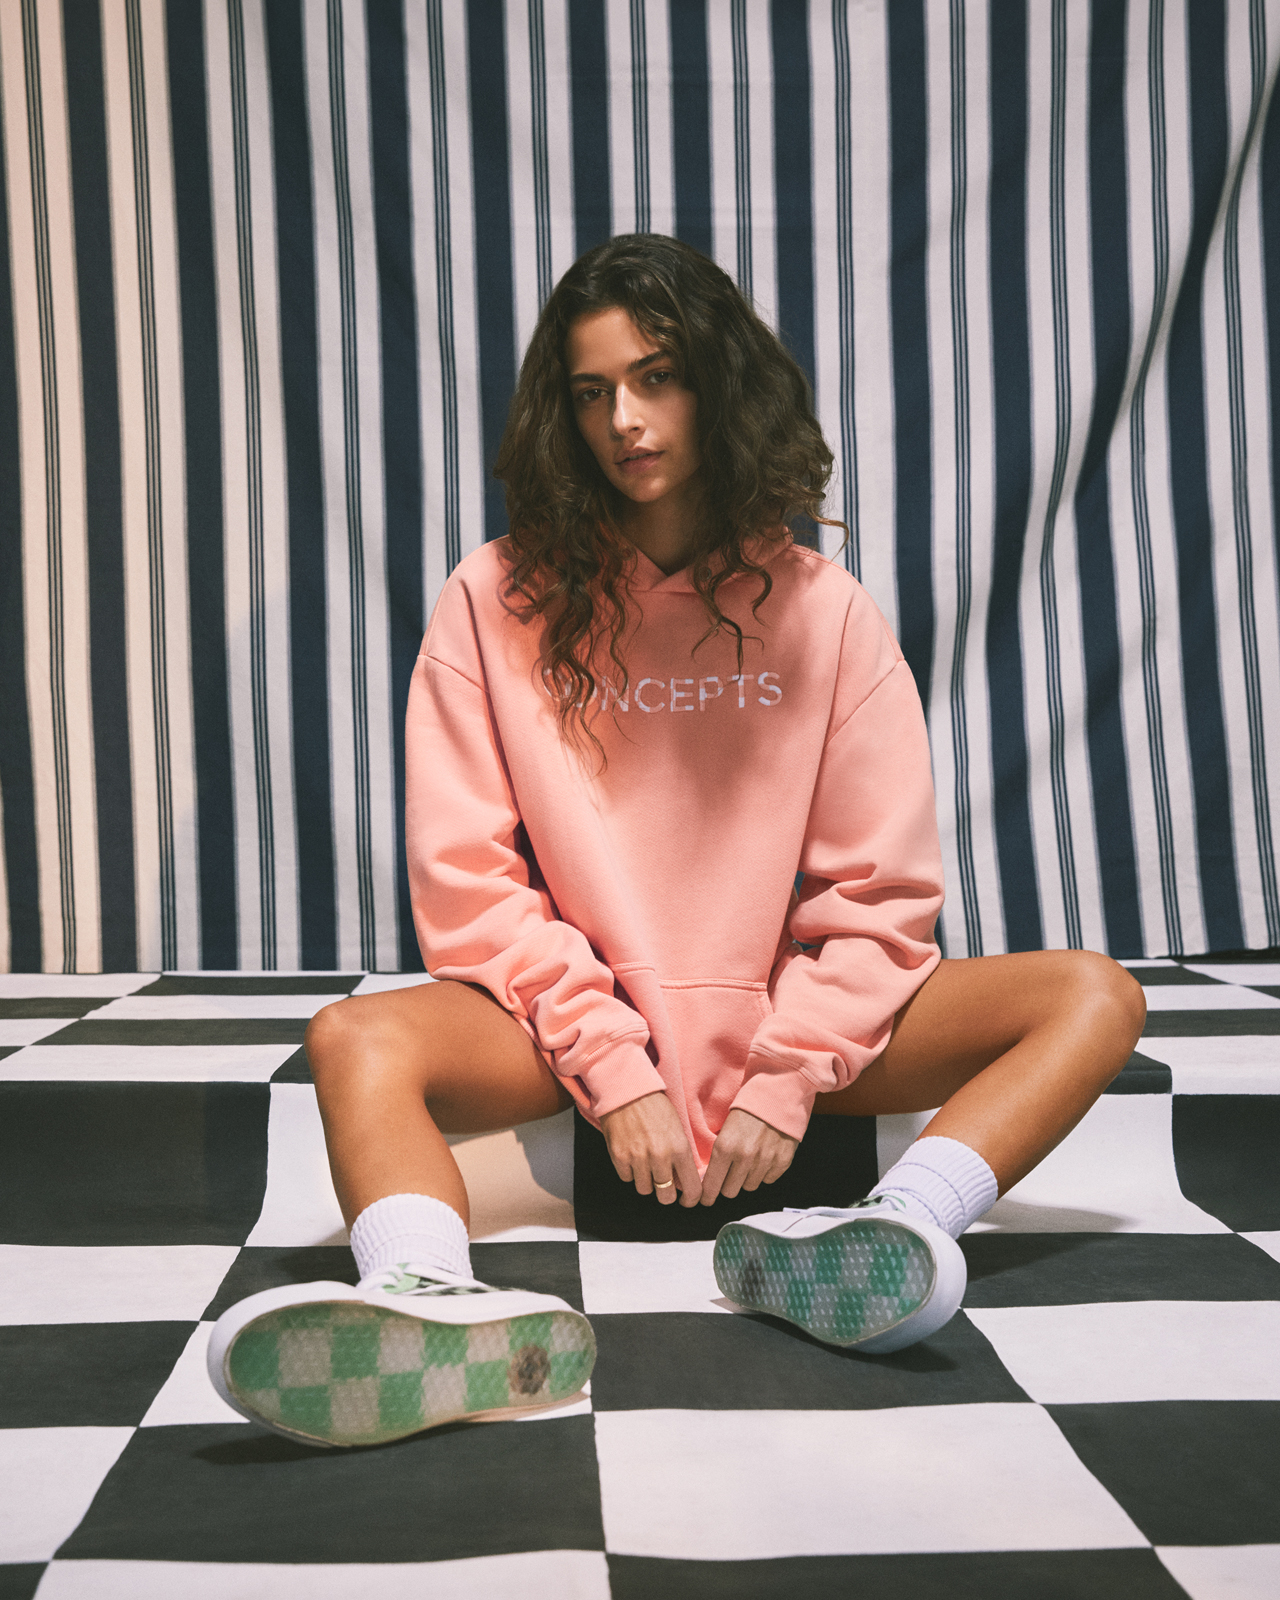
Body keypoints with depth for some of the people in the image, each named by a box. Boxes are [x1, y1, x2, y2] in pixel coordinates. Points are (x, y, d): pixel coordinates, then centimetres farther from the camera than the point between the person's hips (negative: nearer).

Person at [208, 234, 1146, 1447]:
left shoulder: (821, 608, 3)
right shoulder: (498, 601, 0)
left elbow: (877, 892, 1)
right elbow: (469, 885, -4)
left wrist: (788, 1074, -12)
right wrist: (614, 1069, -13)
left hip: (789, 1026, 1)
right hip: (577, 1021, -1)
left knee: (1095, 998, -18)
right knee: (357, 1041, -28)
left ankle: (898, 1223, -44)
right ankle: (430, 1305, -55)